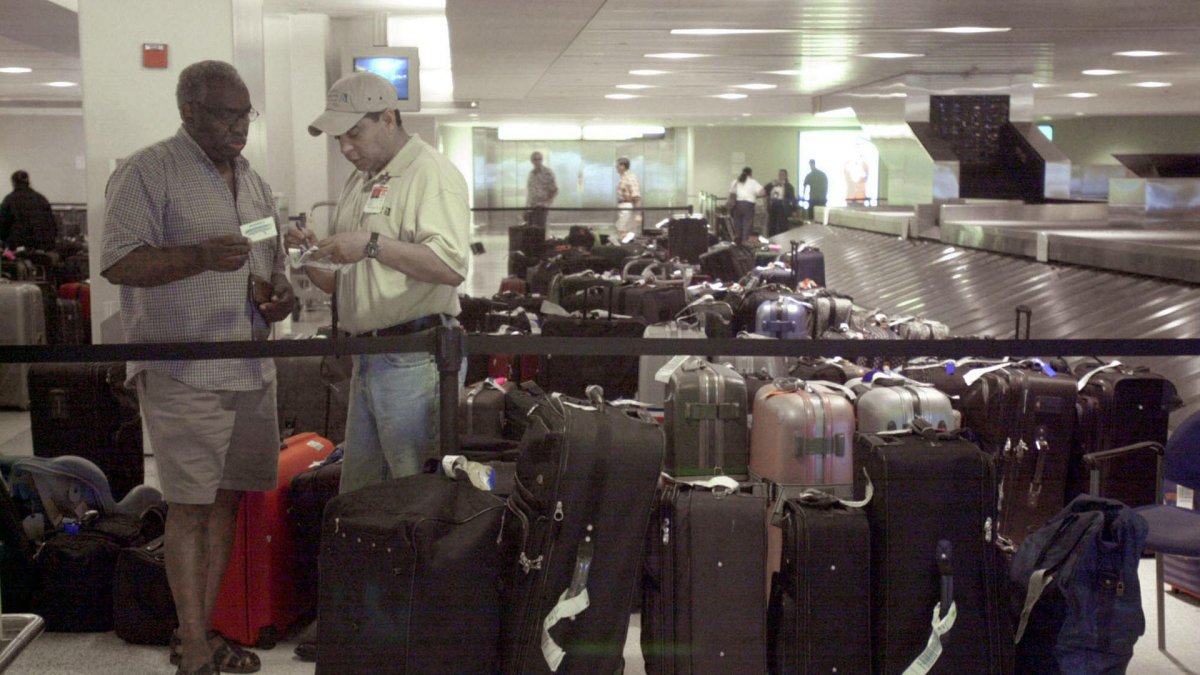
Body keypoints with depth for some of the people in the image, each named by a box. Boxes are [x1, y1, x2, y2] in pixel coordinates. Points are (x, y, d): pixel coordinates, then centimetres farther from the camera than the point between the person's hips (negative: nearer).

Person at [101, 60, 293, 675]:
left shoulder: (252, 181, 16)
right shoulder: (147, 173, -6)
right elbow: (118, 263, -13)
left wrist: (278, 291, 3)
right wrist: (201, 256, -25)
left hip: (251, 369, 7)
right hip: (182, 372, -7)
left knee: (226, 499, 10)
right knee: (190, 507, -4)